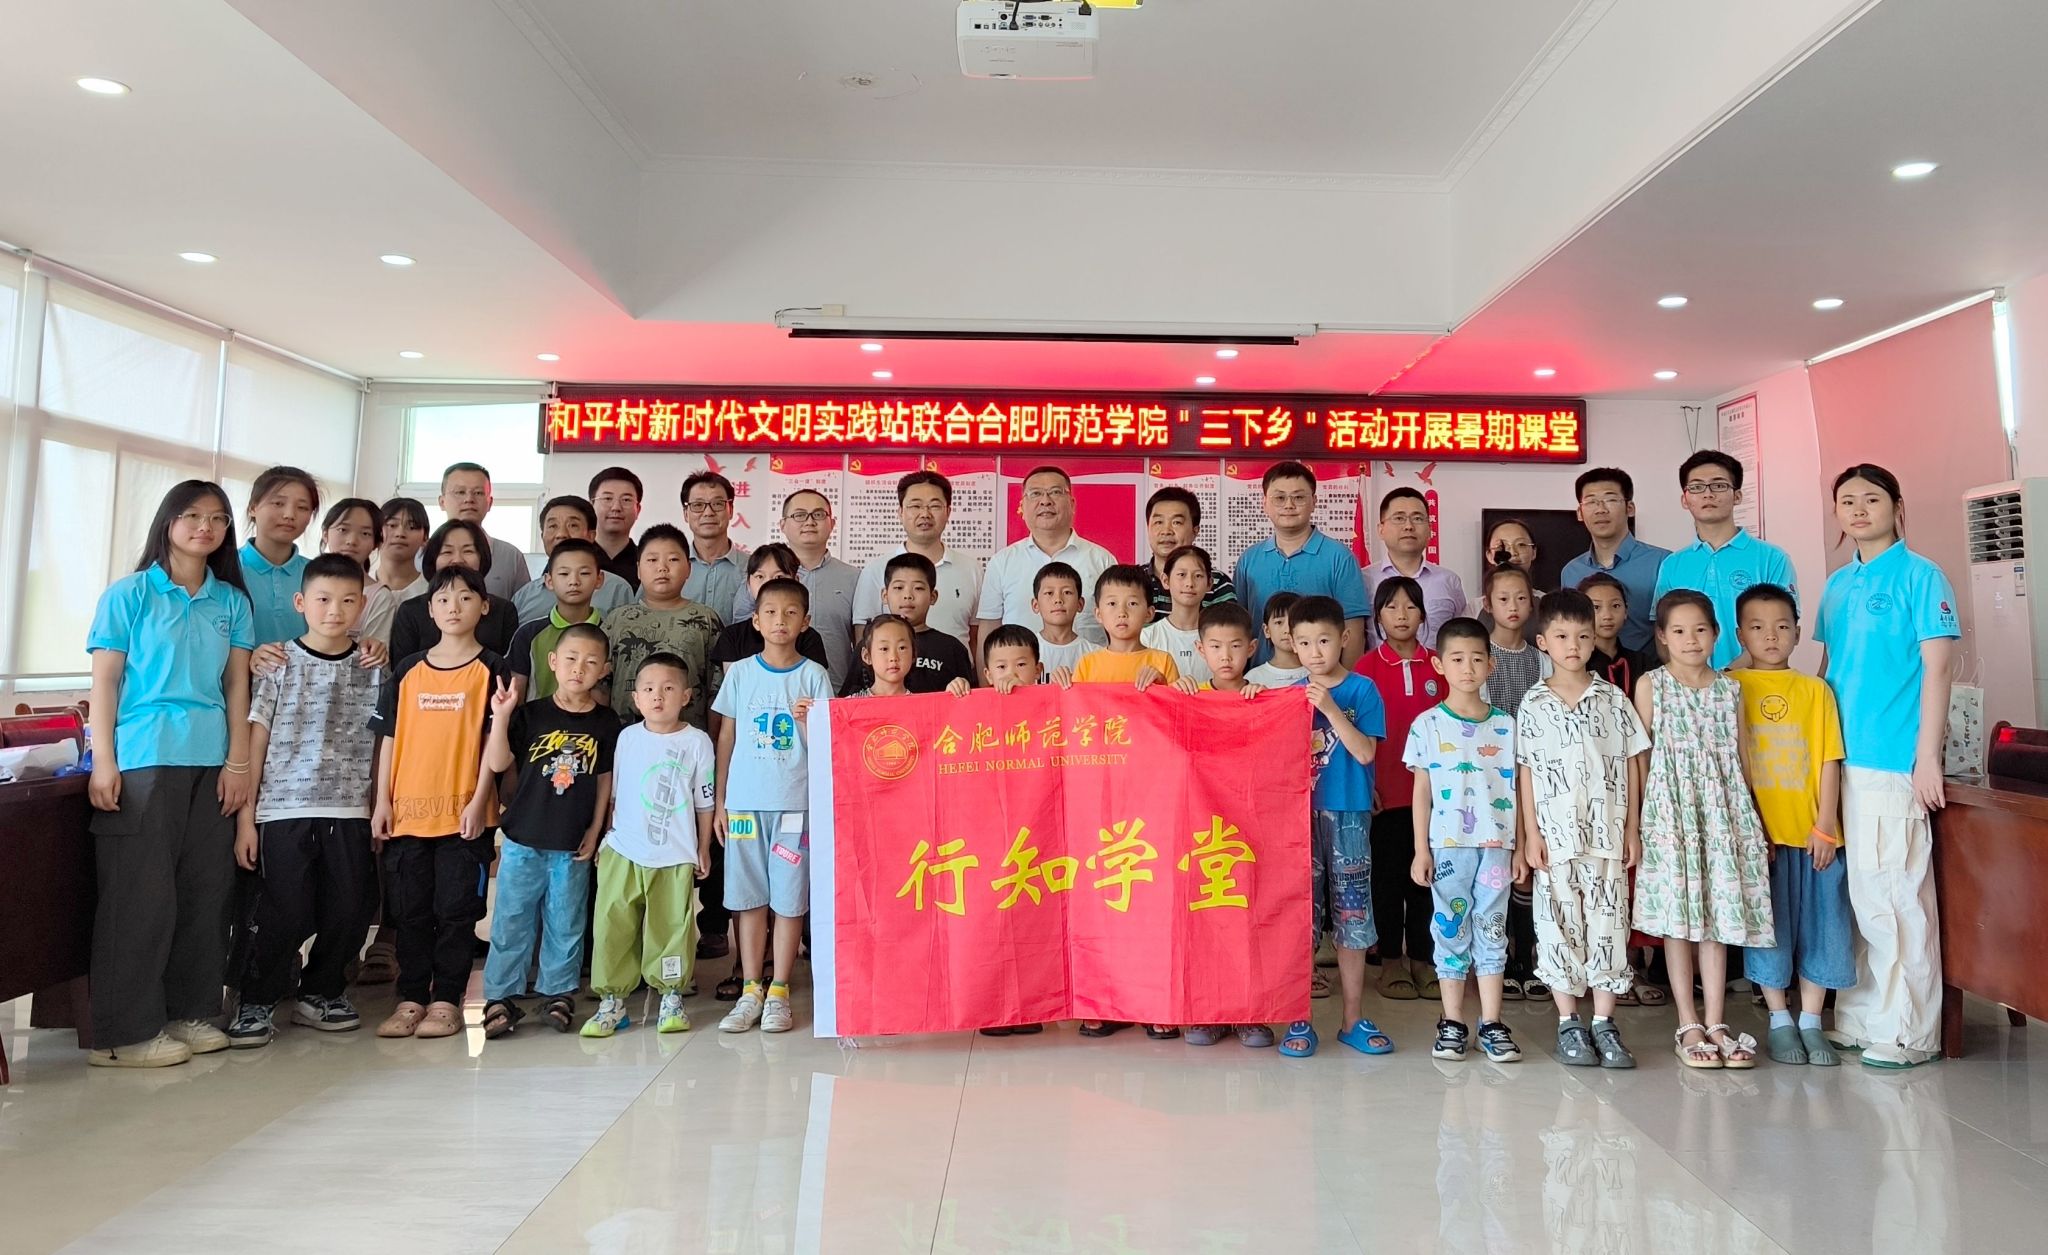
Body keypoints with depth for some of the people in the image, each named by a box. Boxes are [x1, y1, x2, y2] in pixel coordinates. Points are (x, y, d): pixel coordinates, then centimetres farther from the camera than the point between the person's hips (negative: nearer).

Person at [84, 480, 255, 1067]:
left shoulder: (232, 601, 12)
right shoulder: (130, 593, 1)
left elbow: (237, 685, 10)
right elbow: (105, 682, -1)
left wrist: (237, 762, 3)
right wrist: (103, 762, -8)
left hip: (211, 763, 4)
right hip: (142, 760, -4)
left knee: (206, 891, 7)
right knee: (141, 893, -2)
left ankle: (190, 1013, 19)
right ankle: (125, 1031, 7)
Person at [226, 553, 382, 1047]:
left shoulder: (372, 669, 6)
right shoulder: (279, 664, 1)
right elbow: (255, 741, 1)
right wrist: (245, 817, -2)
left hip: (350, 812, 2)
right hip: (284, 809, -2)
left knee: (349, 912, 6)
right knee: (286, 914, -3)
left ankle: (320, 992, 27)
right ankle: (258, 1003, 16)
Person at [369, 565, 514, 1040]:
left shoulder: (491, 670, 0)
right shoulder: (407, 670, 9)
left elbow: (493, 740, -4)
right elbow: (389, 738, 10)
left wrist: (479, 800, -10)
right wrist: (382, 800, 4)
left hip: (463, 811, -3)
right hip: (408, 809, 3)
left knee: (456, 909, 2)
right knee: (409, 910, 10)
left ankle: (447, 1000, 13)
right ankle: (411, 998, 21)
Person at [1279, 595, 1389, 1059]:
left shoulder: (1362, 690, -2)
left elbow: (1365, 752, -11)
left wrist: (1330, 709, -19)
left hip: (1348, 815, -2)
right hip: (1300, 812, 2)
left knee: (1351, 916, 7)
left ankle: (1353, 1020, 18)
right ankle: (1298, 1019, 14)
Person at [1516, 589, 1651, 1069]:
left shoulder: (1613, 699, 4)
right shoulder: (1533, 705, 1)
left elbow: (1633, 764, 6)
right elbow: (1525, 773, 1)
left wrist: (1632, 828, 2)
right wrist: (1531, 835, -4)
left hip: (1608, 835, 1)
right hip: (1555, 837, -1)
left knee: (1608, 925, 5)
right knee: (1559, 927, 5)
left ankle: (1604, 1024, 15)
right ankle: (1569, 1024, 15)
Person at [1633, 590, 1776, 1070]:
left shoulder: (1729, 689, 10)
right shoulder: (1650, 685, 1)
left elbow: (1743, 759, 12)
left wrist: (1751, 819, 10)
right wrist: (1642, 815, -3)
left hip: (1722, 810, 3)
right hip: (1670, 809, -3)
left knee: (1719, 914, 4)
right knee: (1677, 916, 0)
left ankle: (1716, 1023, 12)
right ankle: (1688, 1026, 7)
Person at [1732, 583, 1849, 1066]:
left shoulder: (1815, 690, 6)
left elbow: (1829, 762, 3)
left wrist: (1826, 826, -4)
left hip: (1812, 832, 2)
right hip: (1758, 833, -2)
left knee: (1820, 924, 7)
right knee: (1767, 926, 5)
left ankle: (1811, 1022, 21)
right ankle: (1780, 1021, 19)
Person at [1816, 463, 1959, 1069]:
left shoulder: (1921, 576, -4)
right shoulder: (1838, 584, 14)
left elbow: (1936, 668, -8)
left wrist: (1928, 756, -13)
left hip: (1893, 760, -6)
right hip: (1839, 756, 7)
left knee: (1895, 894, -3)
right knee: (1857, 892, 12)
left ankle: (1907, 1031, 8)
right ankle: (1859, 1017, 23)